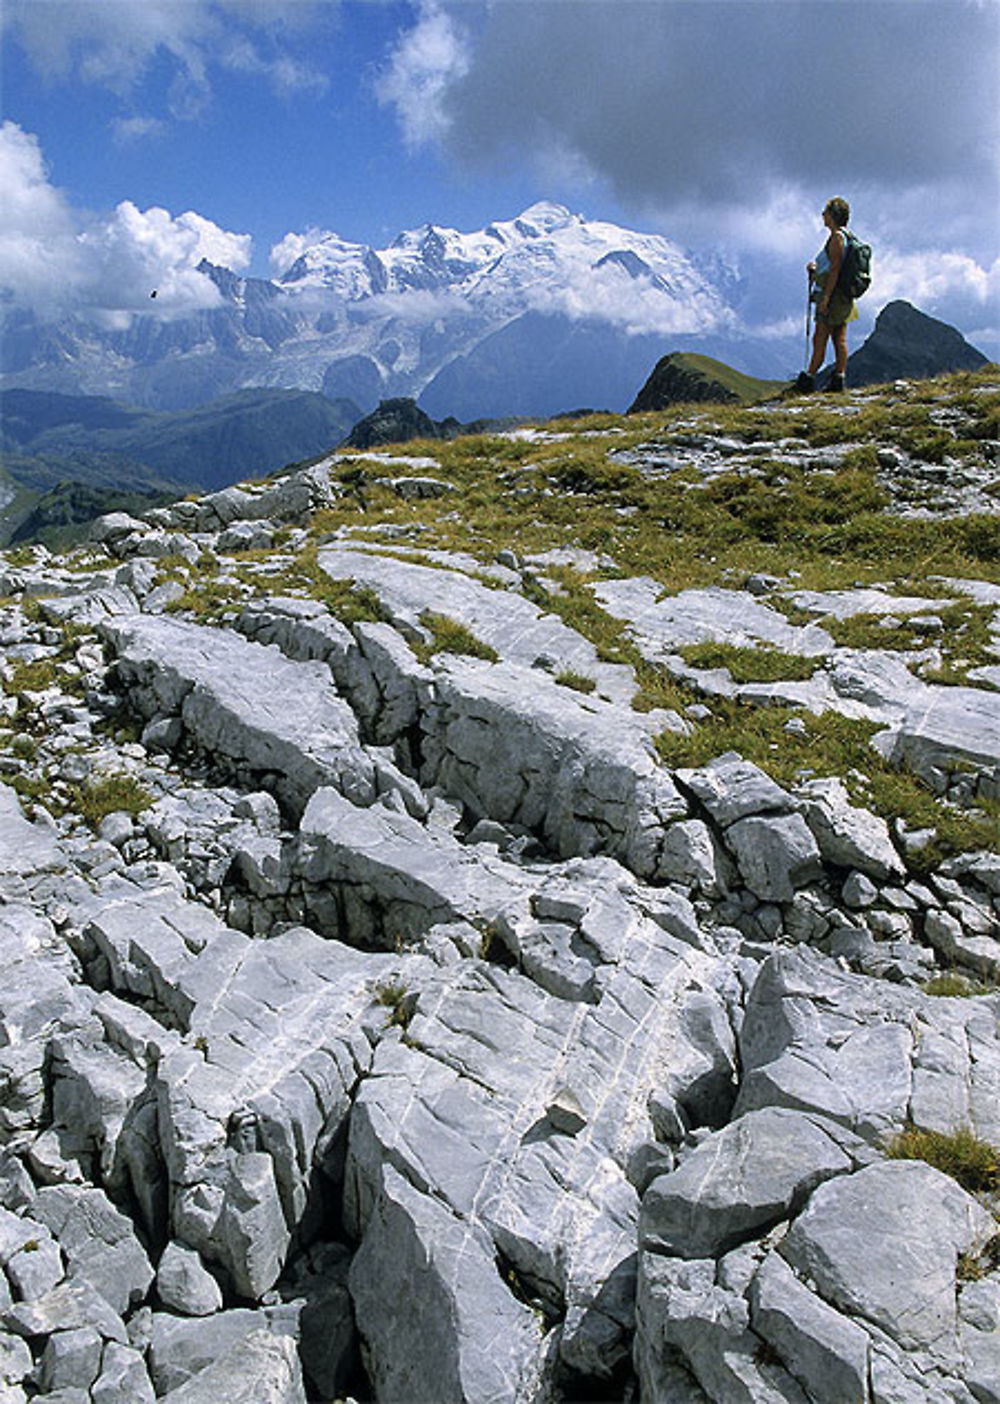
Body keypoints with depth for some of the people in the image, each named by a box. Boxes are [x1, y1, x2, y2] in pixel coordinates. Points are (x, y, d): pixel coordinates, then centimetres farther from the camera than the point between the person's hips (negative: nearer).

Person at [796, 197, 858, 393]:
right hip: (843, 297, 10)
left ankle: (808, 379, -8)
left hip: (833, 294, -10)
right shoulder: (846, 236, 18)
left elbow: (835, 270, -19)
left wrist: (825, 298, -22)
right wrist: (815, 267, 12)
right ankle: (839, 378, 4)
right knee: (840, 339, 5)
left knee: (820, 338, -9)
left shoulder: (837, 237, -12)